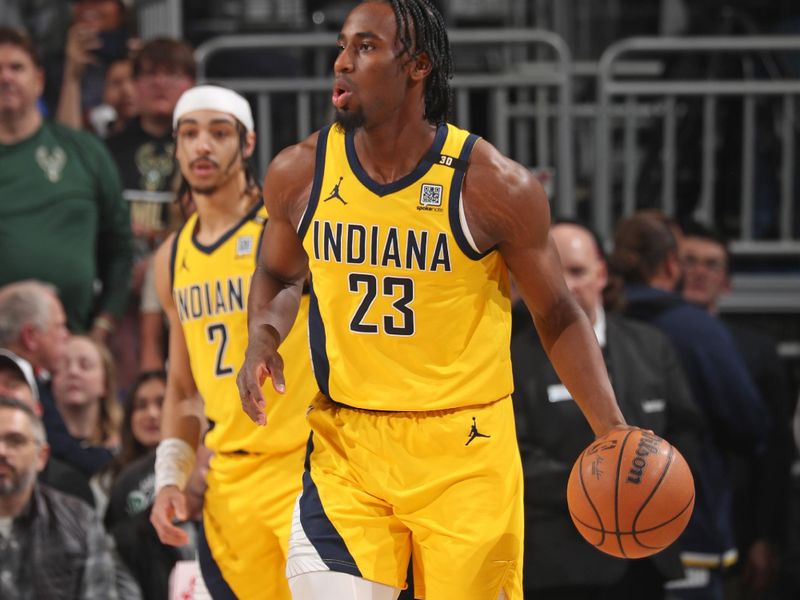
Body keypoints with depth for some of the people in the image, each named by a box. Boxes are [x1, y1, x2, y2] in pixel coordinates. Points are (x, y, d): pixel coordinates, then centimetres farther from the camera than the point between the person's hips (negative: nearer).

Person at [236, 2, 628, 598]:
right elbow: (279, 275, 19)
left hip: (467, 457, -2)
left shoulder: (495, 186, -10)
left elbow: (558, 315, 0)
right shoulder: (298, 174, -1)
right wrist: (263, 338, -3)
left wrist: (613, 432, -11)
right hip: (345, 446, 2)